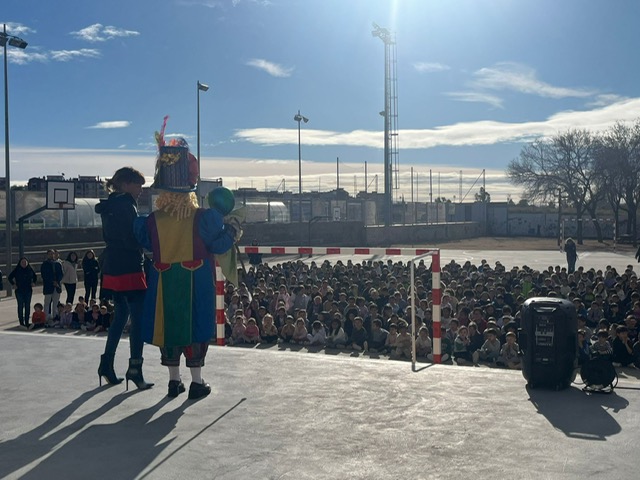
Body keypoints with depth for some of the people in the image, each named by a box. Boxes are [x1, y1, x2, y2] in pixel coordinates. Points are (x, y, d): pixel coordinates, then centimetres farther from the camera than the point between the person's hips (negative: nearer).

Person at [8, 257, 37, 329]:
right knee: (20, 306, -1)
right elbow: (9, 277, 5)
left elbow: (35, 277, 19)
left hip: (28, 291, 2)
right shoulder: (16, 270, -2)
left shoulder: (30, 269, 4)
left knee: (27, 306, 4)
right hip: (19, 291, -2)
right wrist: (14, 284, -2)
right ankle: (21, 322, 3)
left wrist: (34, 283, 5)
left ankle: (27, 322, 12)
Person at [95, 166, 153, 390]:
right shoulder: (126, 204, -13)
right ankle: (134, 369, -4)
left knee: (120, 315, 16)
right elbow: (133, 239, -19)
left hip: (113, 268, 9)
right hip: (129, 268, -9)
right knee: (138, 318, -5)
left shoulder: (109, 206, 15)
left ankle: (107, 364, 19)